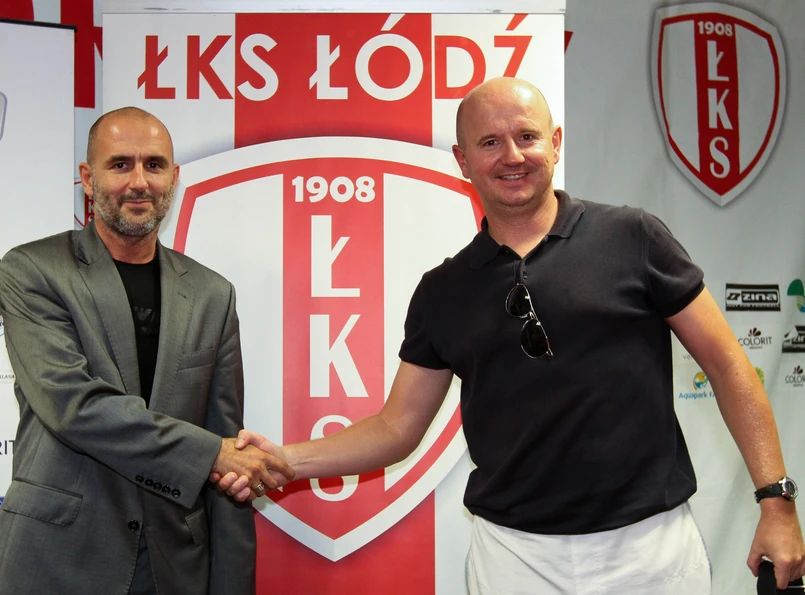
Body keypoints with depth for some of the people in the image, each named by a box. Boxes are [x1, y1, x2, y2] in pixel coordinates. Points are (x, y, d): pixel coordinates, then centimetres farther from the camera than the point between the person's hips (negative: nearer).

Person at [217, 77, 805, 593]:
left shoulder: (632, 238, -4)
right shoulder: (443, 291, 4)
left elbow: (727, 364, -1)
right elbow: (397, 428, 6)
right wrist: (287, 459, -7)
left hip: (652, 541, -2)